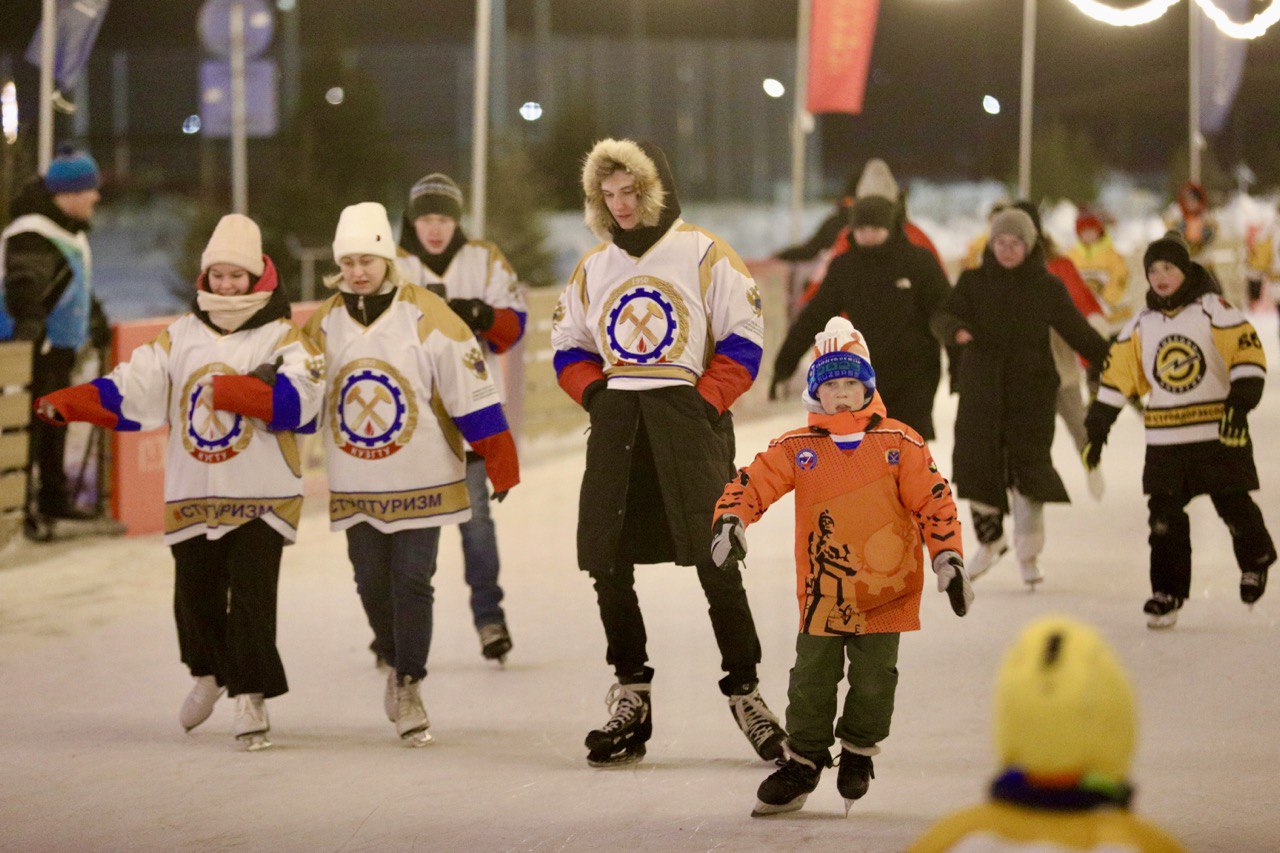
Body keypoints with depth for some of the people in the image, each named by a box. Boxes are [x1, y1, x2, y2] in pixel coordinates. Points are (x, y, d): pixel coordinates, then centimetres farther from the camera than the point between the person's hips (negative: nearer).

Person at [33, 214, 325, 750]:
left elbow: (297, 401, -19)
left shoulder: (283, 338, -3)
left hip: (261, 497, -4)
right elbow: (132, 390, 2)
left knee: (251, 596, -9)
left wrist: (228, 389, -25)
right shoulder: (181, 337, 9)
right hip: (192, 494, 4)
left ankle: (251, 696, 1)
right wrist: (67, 404, -11)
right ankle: (210, 675, 36)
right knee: (195, 595, 11)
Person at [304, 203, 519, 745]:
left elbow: (472, 394, -7)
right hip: (356, 487, 3)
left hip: (421, 480, -3)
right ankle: (396, 663, 31)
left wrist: (499, 462, -7)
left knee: (412, 581, -6)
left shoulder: (429, 318, -9)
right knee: (373, 585, 7)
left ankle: (409, 686, 4)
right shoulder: (323, 325, 3)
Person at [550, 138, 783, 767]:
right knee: (607, 561, 1)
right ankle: (630, 695, 13)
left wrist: (705, 402, -12)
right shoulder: (593, 269, 15)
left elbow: (742, 342, -3)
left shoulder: (704, 256, -1)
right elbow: (569, 348, 21)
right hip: (616, 419, 5)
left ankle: (744, 690, 1)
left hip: (688, 415, -5)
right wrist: (595, 392, 3)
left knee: (714, 561, -8)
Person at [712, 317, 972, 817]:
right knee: (812, 679, 4)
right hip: (822, 592, 1)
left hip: (885, 591, -1)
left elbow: (934, 502, 0)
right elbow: (752, 483, -2)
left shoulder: (899, 444, -2)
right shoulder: (797, 449, 0)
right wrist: (731, 522, -20)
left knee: (874, 681, 4)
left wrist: (948, 559, -5)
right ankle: (803, 761, 19)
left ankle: (858, 751, 27)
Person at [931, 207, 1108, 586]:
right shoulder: (973, 282, 4)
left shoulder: (1047, 287, 2)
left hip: (1032, 389, -1)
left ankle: (1028, 552, 5)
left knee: (1029, 466, -9)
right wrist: (955, 330, -32)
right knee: (976, 463, 2)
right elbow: (942, 316, -8)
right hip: (981, 388, 1)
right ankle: (990, 541, 25)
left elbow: (1078, 333, 3)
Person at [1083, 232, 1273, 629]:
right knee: (1165, 517, -3)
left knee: (1234, 506, 1)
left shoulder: (1214, 310, -5)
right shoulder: (1141, 324, 9)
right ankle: (1168, 593, 4)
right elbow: (1118, 374, 11)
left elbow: (1248, 355, -12)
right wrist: (1097, 428, 7)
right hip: (1165, 441, 4)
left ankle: (1256, 559, 31)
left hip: (1219, 434, -4)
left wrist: (1240, 403, -24)